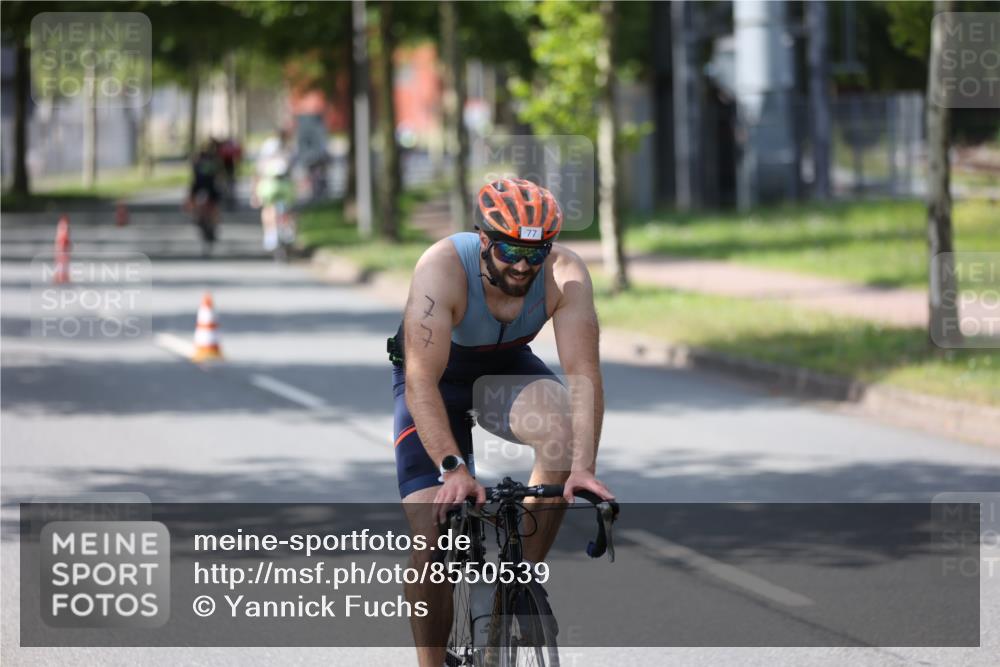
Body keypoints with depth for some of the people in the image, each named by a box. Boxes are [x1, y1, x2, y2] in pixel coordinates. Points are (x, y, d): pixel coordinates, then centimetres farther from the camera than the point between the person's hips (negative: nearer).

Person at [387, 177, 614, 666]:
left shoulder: (564, 273, -27)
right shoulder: (442, 269, -35)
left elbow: (584, 374, -31)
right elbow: (421, 382, -39)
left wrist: (583, 466, -44)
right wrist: (453, 468, -50)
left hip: (507, 368, 2)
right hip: (437, 375, -2)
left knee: (563, 431, -33)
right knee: (432, 539, -14)